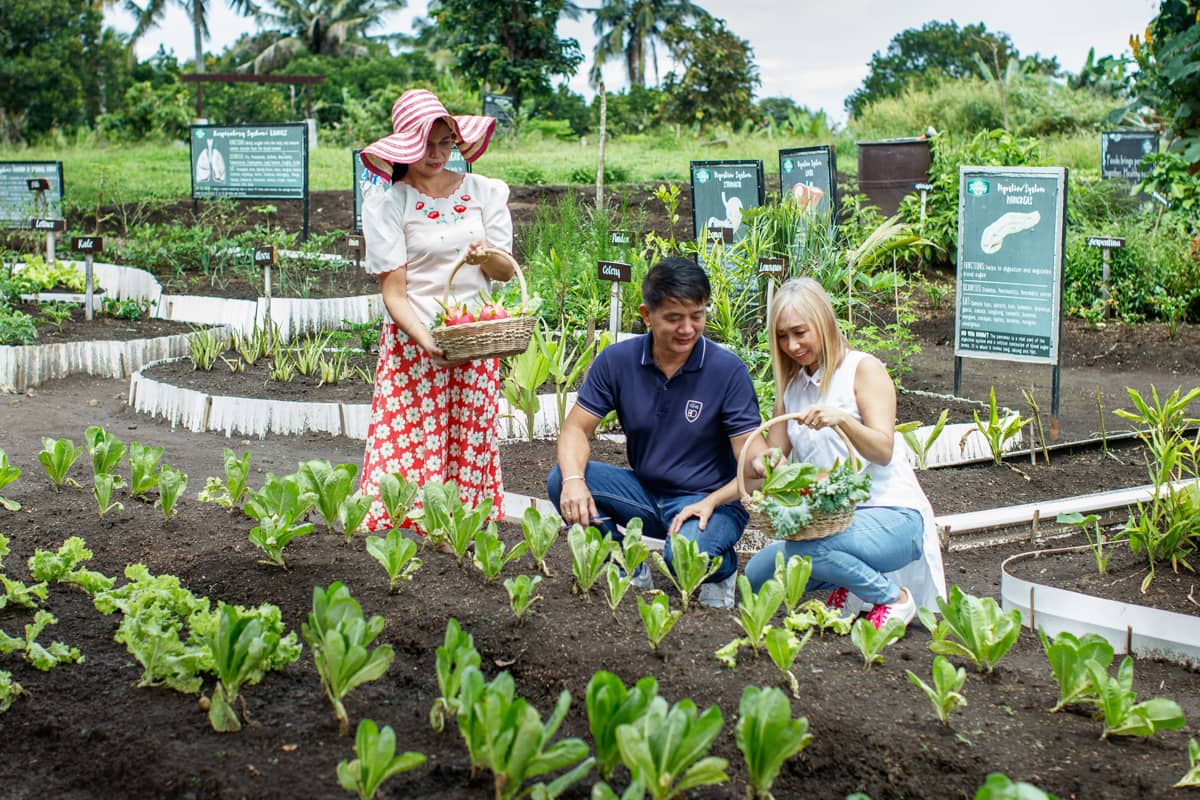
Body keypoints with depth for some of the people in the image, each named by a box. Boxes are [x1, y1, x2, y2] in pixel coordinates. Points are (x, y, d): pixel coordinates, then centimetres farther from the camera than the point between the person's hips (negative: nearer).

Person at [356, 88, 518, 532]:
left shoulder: (484, 192, 10)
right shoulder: (386, 203, 0)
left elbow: (506, 270, 4)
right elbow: (393, 290, -6)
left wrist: (488, 257, -19)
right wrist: (425, 339, -22)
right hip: (412, 342, -3)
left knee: (472, 450, 4)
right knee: (407, 452, -8)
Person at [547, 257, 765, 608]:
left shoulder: (727, 369, -14)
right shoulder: (617, 360, -5)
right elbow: (576, 428, -4)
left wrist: (711, 502, -33)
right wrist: (573, 480, -26)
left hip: (709, 501, -4)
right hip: (644, 494, 4)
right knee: (560, 480, -19)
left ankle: (721, 569, 2)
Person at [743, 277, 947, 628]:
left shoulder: (863, 368, -6)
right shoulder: (792, 384, 12)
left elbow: (883, 451, -17)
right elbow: (772, 455, 8)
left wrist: (841, 419, -35)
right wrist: (763, 463, -16)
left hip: (891, 513, -7)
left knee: (804, 548, -33)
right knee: (757, 575, -9)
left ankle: (893, 597, -10)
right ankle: (846, 587, 10)